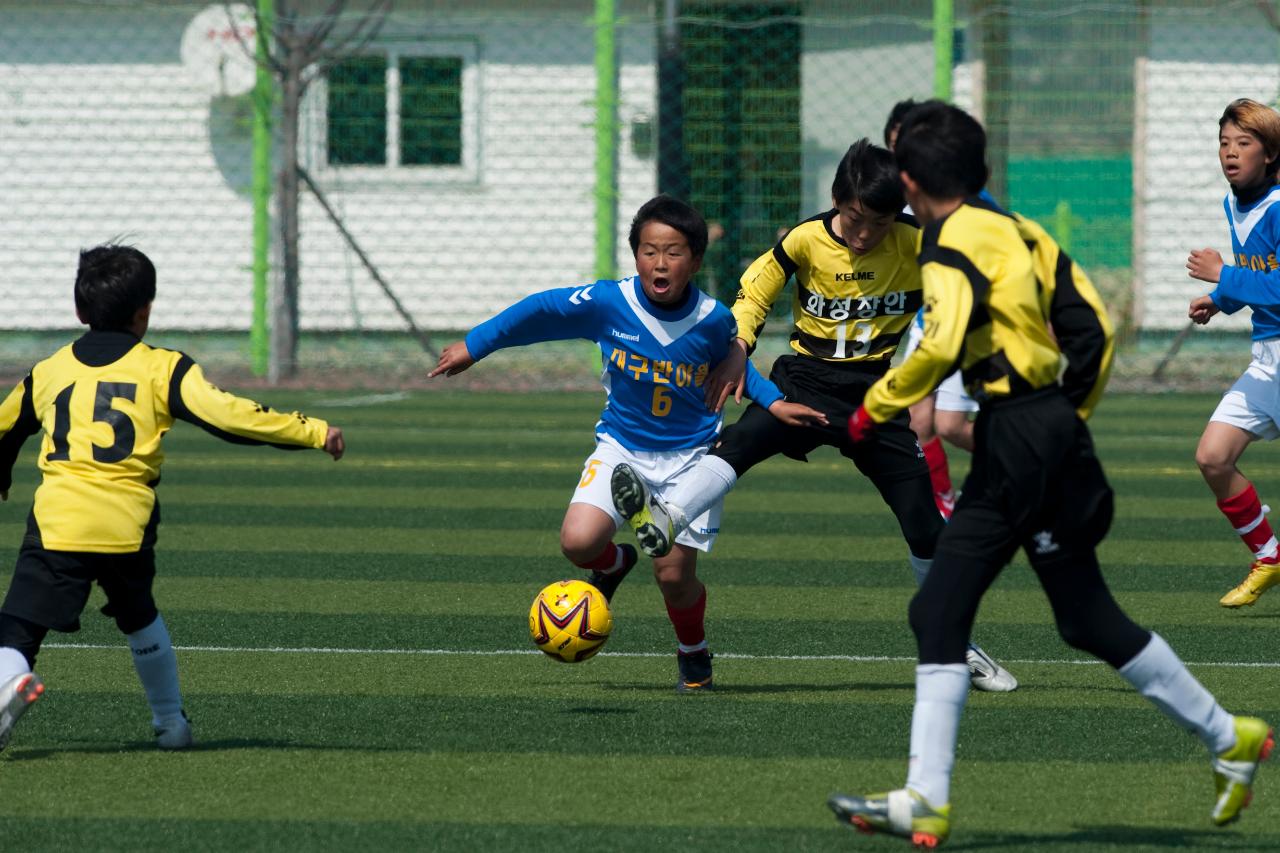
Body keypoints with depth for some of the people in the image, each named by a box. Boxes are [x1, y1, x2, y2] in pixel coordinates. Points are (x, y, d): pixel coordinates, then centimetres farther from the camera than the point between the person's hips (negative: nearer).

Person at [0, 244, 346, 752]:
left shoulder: (48, 372, 16)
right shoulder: (162, 369, 6)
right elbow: (228, 415, -5)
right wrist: (314, 433, -1)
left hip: (57, 523, -1)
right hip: (127, 525, 1)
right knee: (138, 616, 28)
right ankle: (170, 721, 36)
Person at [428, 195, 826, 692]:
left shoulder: (713, 320, -14)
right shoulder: (607, 303, -17)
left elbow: (732, 366, 9)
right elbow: (540, 311, -1)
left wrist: (773, 402, -5)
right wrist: (474, 346, 6)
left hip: (689, 455, -1)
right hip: (621, 446, 1)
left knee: (674, 576, -5)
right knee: (578, 542, -22)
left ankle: (694, 654, 29)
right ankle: (612, 563, 18)